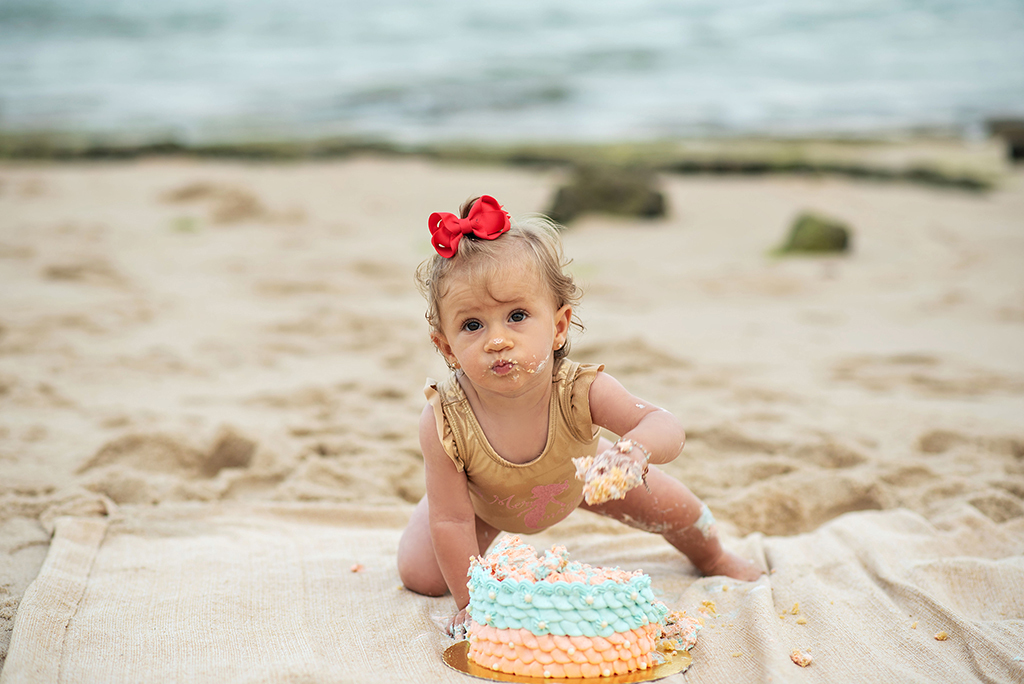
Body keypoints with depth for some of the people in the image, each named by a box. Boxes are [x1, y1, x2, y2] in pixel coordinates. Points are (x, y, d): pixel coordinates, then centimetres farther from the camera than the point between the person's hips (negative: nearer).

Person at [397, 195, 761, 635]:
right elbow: (450, 520, -33)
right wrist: (469, 601, -29)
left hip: (578, 475, 1)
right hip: (485, 499, -1)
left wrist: (636, 446, -66)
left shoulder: (581, 390, -41)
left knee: (671, 506, 8)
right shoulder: (444, 422, -42)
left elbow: (667, 428, -43)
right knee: (419, 573, -5)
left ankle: (713, 558, 47)